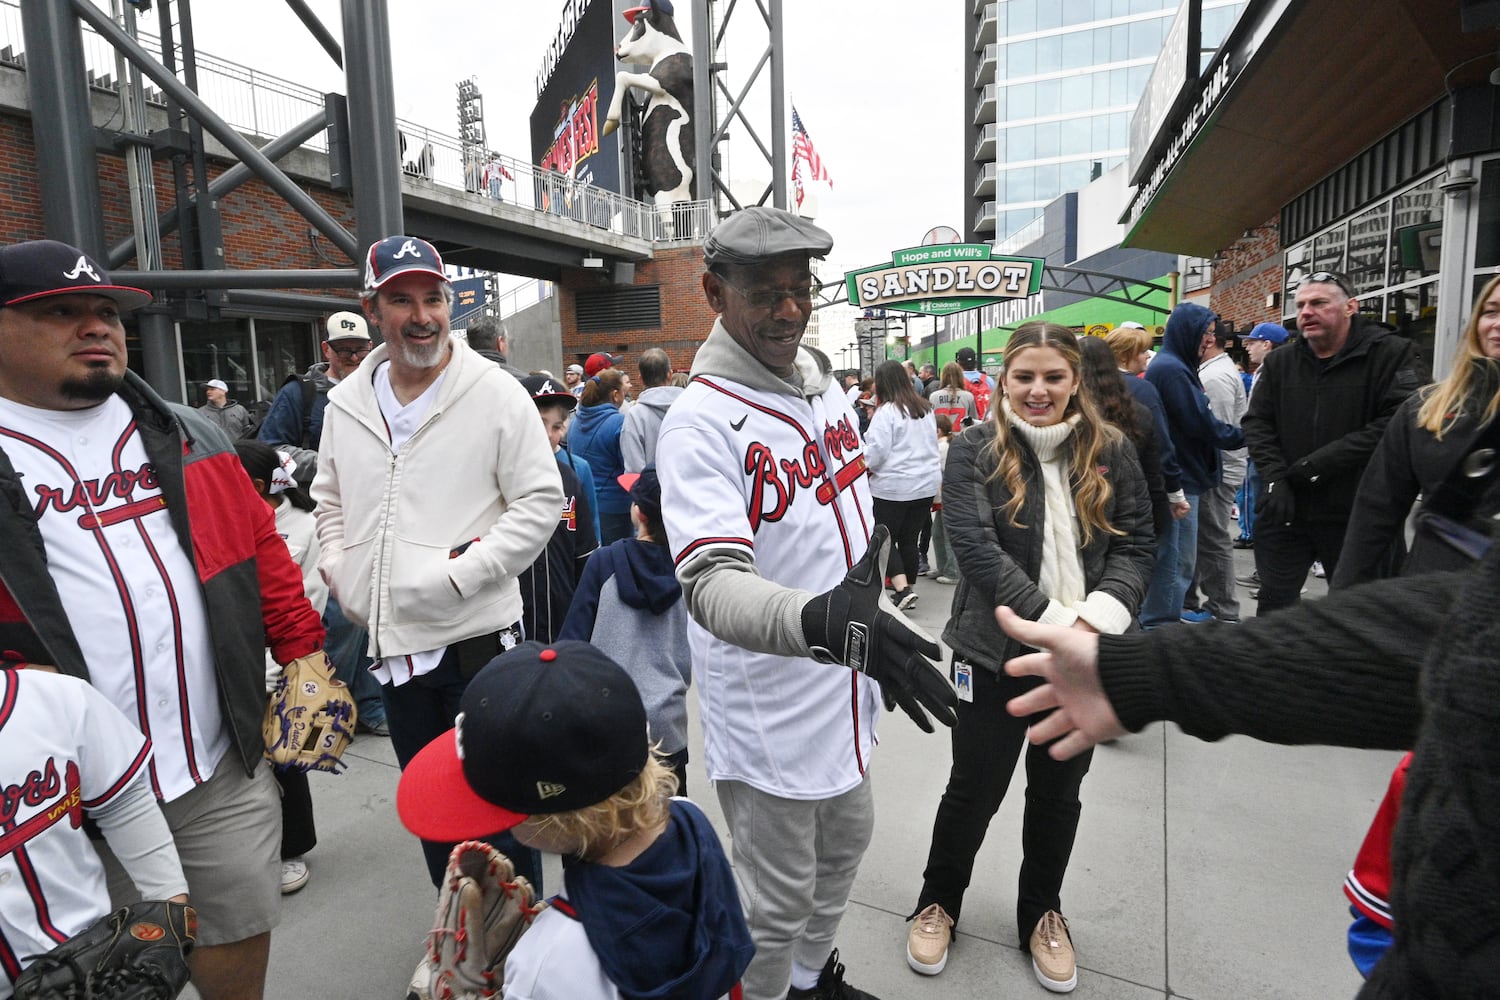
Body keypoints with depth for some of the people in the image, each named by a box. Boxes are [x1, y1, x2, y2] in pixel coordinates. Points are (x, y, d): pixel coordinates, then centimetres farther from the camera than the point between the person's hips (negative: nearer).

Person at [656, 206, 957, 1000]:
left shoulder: (825, 385, 3)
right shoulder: (700, 421, -22)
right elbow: (711, 582, -33)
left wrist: (873, 623, 20)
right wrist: (819, 622, -51)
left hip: (840, 693, 8)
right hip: (769, 717, -8)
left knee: (845, 844, 27)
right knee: (775, 903, 10)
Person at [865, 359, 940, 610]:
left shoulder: (887, 411, -13)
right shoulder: (925, 408, 10)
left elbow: (877, 451, -16)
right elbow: (932, 444, 19)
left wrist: (863, 467, 2)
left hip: (892, 487, -7)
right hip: (927, 485, 7)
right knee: (909, 539, 15)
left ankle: (903, 589, -8)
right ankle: (908, 589, 22)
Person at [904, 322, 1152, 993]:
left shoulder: (1111, 452, 1)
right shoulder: (974, 452, -8)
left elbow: (1135, 544, -1)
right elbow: (977, 549, -17)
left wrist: (1099, 618, -18)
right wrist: (1053, 622, -22)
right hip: (997, 654, -3)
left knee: (1058, 792, 19)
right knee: (974, 788, 11)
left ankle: (1042, 914, 42)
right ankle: (937, 903, 36)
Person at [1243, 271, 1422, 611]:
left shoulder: (1391, 353, -5)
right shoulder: (1279, 361, 8)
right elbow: (1257, 423, 5)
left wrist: (1320, 463, -19)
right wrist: (1275, 478, -9)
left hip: (1357, 516, -3)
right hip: (1284, 511, 3)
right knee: (1275, 605, 10)